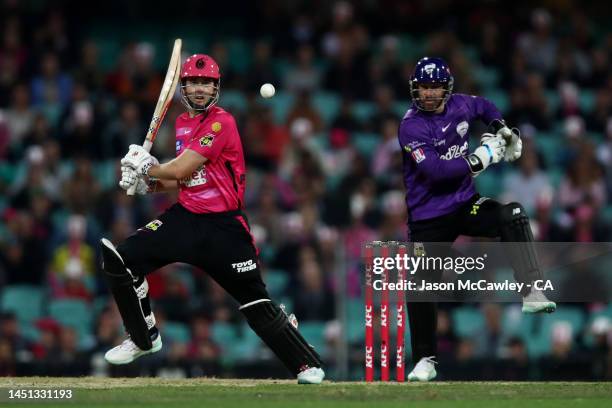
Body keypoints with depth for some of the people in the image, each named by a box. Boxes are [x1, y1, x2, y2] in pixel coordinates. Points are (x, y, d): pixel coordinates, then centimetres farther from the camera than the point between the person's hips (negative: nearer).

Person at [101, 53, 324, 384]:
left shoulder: (222, 122, -14)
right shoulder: (183, 123, 12)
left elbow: (181, 169, -19)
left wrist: (145, 167, -3)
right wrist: (146, 181, 2)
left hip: (223, 226, -7)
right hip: (185, 217, 7)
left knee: (256, 303, -7)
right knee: (121, 259, -6)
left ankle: (307, 366, 5)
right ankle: (143, 339, 11)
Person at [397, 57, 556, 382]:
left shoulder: (460, 106, 0)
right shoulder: (411, 127, -17)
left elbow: (485, 107, 24)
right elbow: (434, 169, -29)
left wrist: (503, 130, 7)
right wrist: (479, 160, -28)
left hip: (465, 204, 4)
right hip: (428, 217, -4)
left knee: (512, 216, -24)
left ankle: (532, 295, -28)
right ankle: (425, 361, 9)